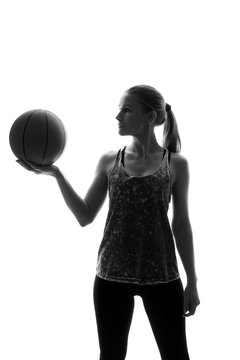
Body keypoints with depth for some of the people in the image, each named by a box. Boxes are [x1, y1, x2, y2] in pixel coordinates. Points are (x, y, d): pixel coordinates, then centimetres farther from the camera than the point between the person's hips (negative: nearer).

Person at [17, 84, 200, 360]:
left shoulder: (176, 164, -1)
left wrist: (192, 281, 4)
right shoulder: (108, 162, 4)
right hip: (112, 274, 2)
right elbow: (85, 216, 1)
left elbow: (181, 225, 4)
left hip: (161, 275, -2)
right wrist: (56, 175, -10)